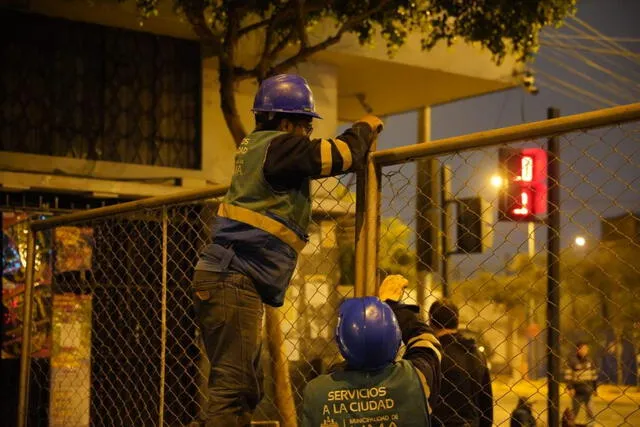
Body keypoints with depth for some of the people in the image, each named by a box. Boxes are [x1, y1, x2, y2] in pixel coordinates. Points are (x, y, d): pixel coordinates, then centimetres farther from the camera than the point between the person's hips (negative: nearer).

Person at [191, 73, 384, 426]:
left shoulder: (255, 146, 18)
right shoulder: (278, 145, -10)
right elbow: (342, 155, -10)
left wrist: (359, 138, 17)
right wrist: (366, 128, 9)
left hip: (227, 280, 10)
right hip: (234, 281, -10)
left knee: (245, 389, 14)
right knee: (232, 388, -13)